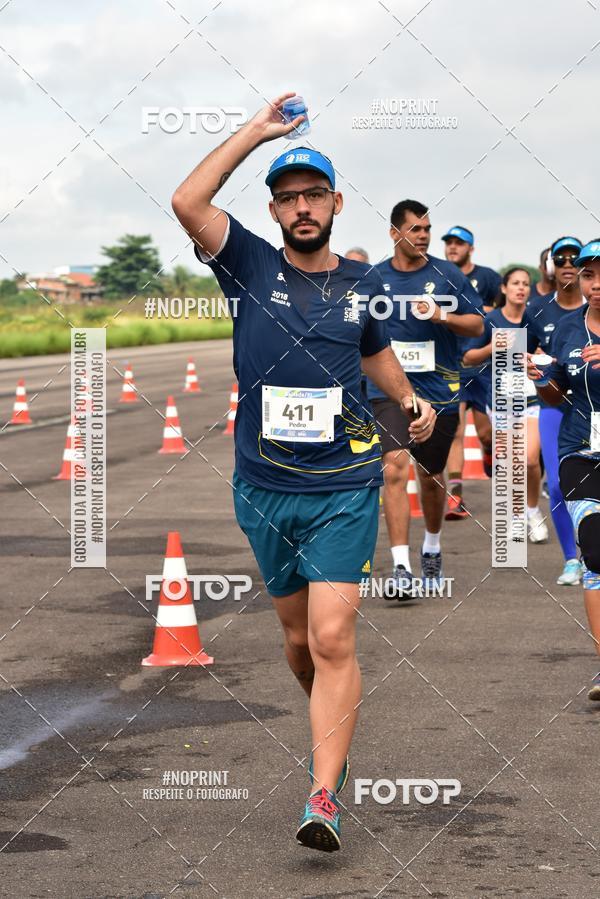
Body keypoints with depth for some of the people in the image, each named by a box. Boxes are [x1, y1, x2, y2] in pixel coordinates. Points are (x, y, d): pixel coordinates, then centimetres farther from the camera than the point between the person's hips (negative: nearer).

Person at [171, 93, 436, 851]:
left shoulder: (363, 284, 6)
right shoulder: (252, 267, -1)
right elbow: (188, 202, -17)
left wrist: (410, 402, 17)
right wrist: (257, 131, -14)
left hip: (345, 487, -1)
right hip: (265, 488, 1)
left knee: (333, 638, -12)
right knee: (298, 636, 13)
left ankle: (324, 797, -14)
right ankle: (330, 725, 41)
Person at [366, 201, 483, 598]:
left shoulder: (448, 275, 1)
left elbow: (477, 324, 1)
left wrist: (443, 316, -15)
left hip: (439, 390, 1)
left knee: (432, 476, 13)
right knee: (395, 468, -18)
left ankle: (432, 549, 40)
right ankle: (401, 569, -20)